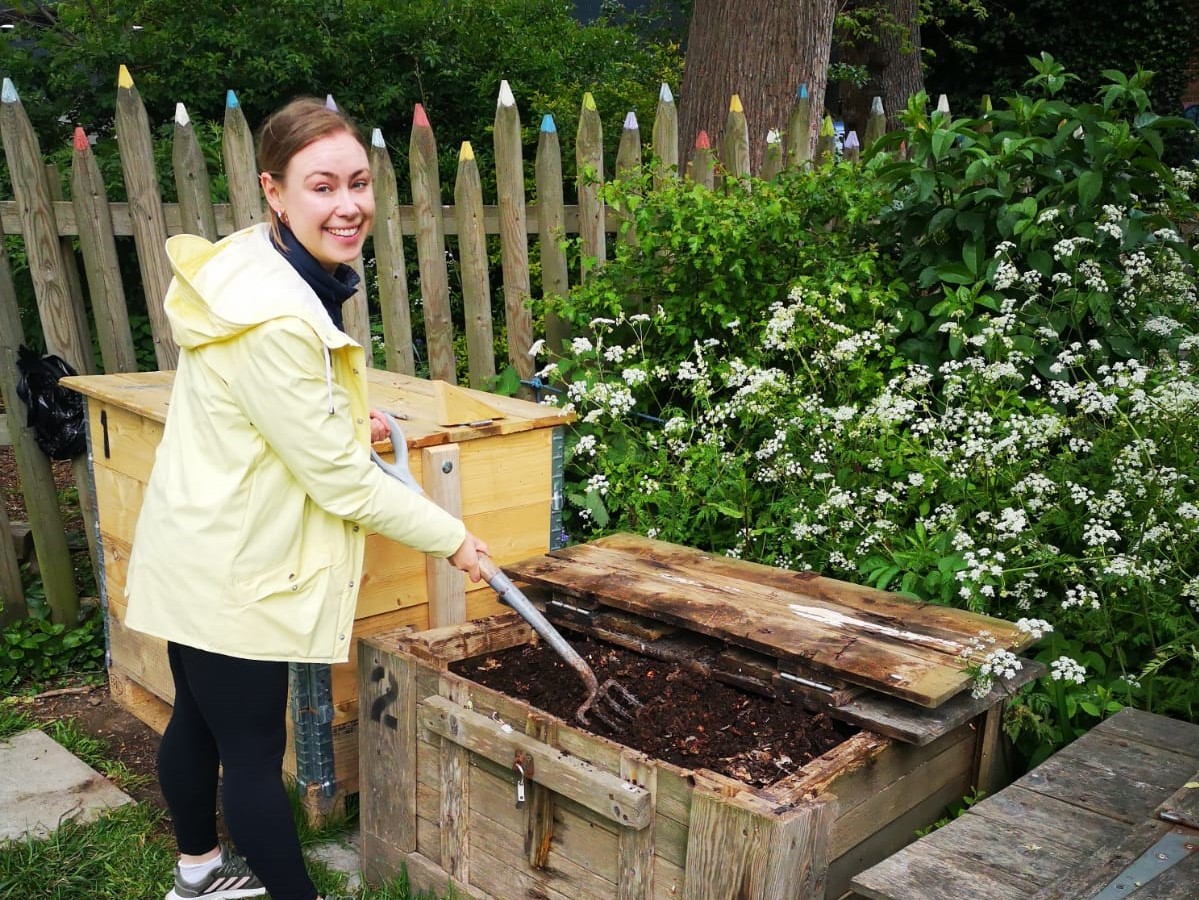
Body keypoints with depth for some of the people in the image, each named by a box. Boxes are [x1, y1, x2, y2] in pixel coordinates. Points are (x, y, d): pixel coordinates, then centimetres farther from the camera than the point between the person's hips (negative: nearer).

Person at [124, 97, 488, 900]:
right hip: (231, 570, -10)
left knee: (199, 718, 25)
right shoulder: (276, 320, -29)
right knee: (255, 750, 7)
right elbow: (340, 478, -23)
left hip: (199, 552, 10)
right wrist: (451, 538, -12)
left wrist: (345, 423, 14)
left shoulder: (264, 266, 1)